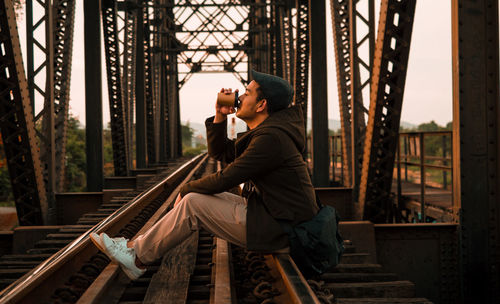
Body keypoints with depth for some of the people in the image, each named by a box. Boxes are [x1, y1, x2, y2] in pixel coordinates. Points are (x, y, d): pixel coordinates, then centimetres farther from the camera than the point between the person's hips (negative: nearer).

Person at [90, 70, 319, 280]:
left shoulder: (271, 138, -21)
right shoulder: (262, 132, 12)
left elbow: (225, 179, -20)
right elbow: (219, 152, 19)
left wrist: (186, 189, -3)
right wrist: (220, 116, 3)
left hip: (280, 232, -10)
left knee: (193, 203, -11)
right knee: (202, 195, 10)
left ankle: (137, 258, 0)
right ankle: (139, 246, 11)